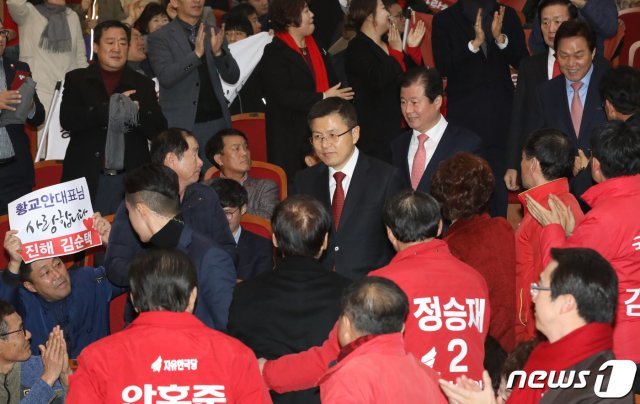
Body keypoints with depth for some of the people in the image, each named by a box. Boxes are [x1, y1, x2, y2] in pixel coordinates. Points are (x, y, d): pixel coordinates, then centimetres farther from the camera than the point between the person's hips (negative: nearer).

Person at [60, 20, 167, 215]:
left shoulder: (142, 84, 11)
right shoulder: (77, 80, 8)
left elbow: (159, 130, 3)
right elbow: (67, 119, -7)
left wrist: (134, 113, -15)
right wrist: (110, 108, -15)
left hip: (131, 178, 1)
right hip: (88, 177, -1)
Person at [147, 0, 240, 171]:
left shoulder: (214, 34, 12)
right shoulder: (159, 38, -1)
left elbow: (232, 77, 6)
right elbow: (166, 77, -15)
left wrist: (218, 52, -13)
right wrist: (196, 53, -25)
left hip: (215, 120, 4)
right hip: (181, 124, -4)